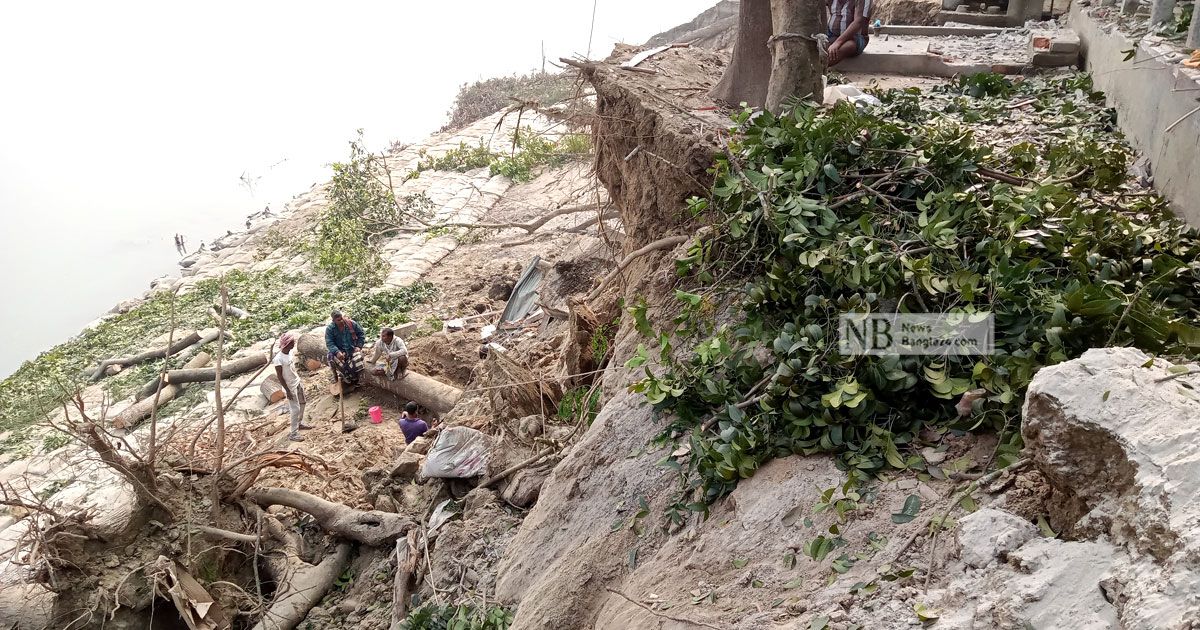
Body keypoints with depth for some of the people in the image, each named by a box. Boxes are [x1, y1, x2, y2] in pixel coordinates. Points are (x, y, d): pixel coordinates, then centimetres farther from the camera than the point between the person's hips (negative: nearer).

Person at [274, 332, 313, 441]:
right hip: (290, 387, -8)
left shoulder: (290, 352, -4)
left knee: (302, 403, 22)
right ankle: (293, 433, 8)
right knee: (296, 409, -3)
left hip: (297, 382, 8)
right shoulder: (279, 359, -28)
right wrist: (287, 391, -19)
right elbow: (280, 377, -21)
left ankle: (300, 423, 42)